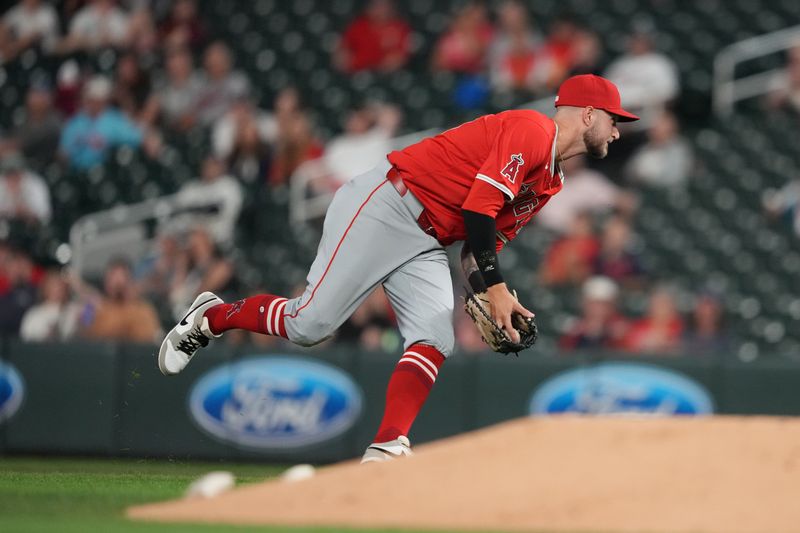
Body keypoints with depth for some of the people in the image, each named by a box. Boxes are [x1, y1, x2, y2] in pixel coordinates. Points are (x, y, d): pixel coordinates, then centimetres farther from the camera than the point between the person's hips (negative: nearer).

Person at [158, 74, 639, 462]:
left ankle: (386, 449, -22)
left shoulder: (553, 181, 18)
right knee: (310, 324, -13)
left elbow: (485, 240, 16)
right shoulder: (530, 130, -12)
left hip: (426, 245, 10)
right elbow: (479, 207, -21)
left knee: (435, 341, -11)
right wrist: (495, 287, -23)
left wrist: (491, 297, -2)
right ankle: (212, 318, 10)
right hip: (384, 207, -10)